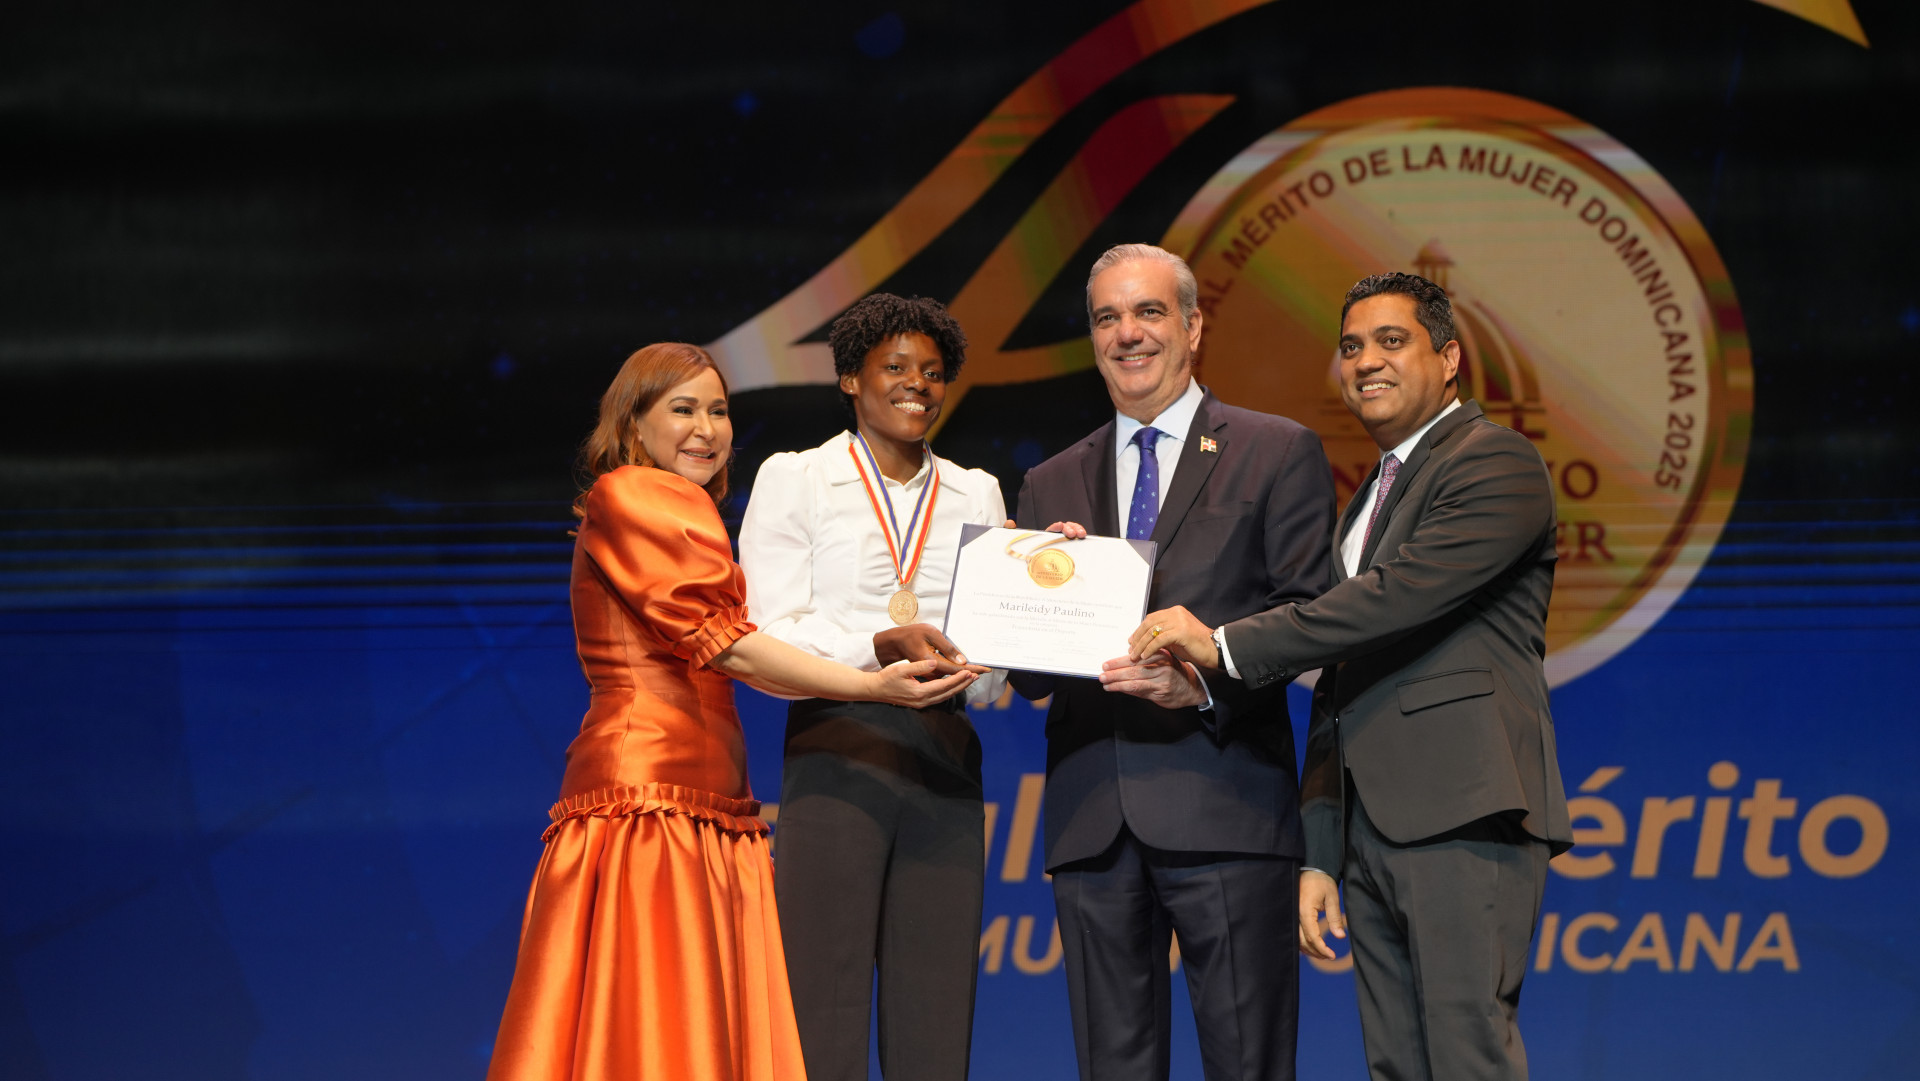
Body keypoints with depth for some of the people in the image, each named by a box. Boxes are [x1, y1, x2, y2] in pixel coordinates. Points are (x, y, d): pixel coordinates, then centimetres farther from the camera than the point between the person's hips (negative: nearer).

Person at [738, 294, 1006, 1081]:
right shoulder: (793, 480, 8)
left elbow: (992, 673, 12)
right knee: (824, 1009, -7)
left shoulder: (976, 495, 18)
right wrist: (885, 645, -19)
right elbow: (768, 634, -4)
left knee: (935, 1015, 1)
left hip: (944, 757, 3)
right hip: (836, 749, -3)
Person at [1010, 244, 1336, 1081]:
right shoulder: (1051, 487, 20)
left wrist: (1206, 679, -18)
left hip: (1222, 802, -4)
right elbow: (1025, 674, 16)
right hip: (1090, 815, 4)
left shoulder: (1278, 454, 7)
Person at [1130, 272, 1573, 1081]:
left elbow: (1401, 593, -17)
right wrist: (1319, 856, 18)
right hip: (1369, 829, 9)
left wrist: (1225, 645, -16)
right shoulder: (1366, 504, 26)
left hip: (1463, 814, -9)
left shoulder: (1497, 462, -2)